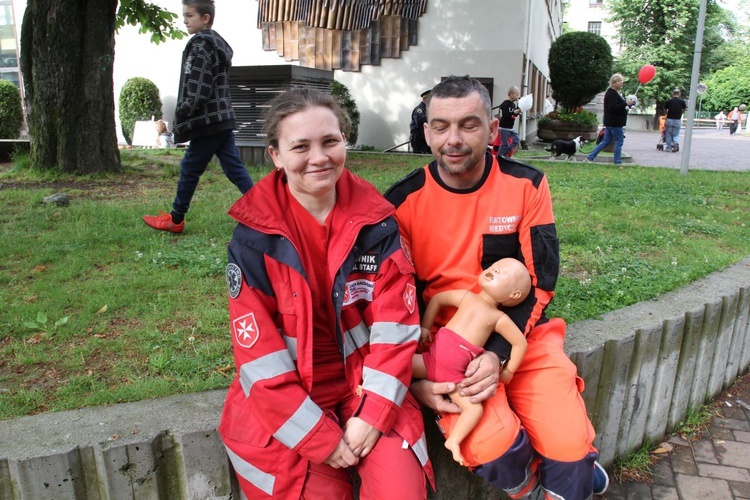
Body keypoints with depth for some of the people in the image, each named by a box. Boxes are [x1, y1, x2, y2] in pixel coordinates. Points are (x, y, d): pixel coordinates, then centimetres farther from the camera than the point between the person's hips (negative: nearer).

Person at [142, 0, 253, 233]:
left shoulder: (200, 45, -11)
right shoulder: (217, 44, 19)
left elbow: (198, 92, -19)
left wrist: (181, 120, -14)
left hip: (208, 120, -9)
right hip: (222, 119, 9)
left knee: (189, 169, 3)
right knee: (234, 168, 6)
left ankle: (175, 220, 15)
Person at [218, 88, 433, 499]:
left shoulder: (376, 222, -6)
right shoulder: (255, 237, -12)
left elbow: (395, 322, -6)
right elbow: (259, 351, -11)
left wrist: (373, 413, -14)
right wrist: (320, 437, -12)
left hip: (368, 387, 1)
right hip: (286, 402, -1)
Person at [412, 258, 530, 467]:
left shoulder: (500, 319, 3)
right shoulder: (466, 297, 8)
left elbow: (520, 343, 9)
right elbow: (436, 299, 17)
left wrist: (508, 371, 9)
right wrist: (425, 327, 10)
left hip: (455, 374, -1)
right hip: (431, 357, 1)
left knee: (475, 408, -16)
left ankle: (453, 441, -1)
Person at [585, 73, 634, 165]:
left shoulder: (613, 93, 17)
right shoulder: (612, 94, -16)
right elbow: (612, 108, -26)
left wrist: (627, 103, 12)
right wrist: (626, 104, -27)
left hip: (611, 122, 10)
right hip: (615, 122, -10)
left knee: (606, 141, 12)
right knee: (619, 142, -1)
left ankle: (590, 157, 10)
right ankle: (618, 162, 6)